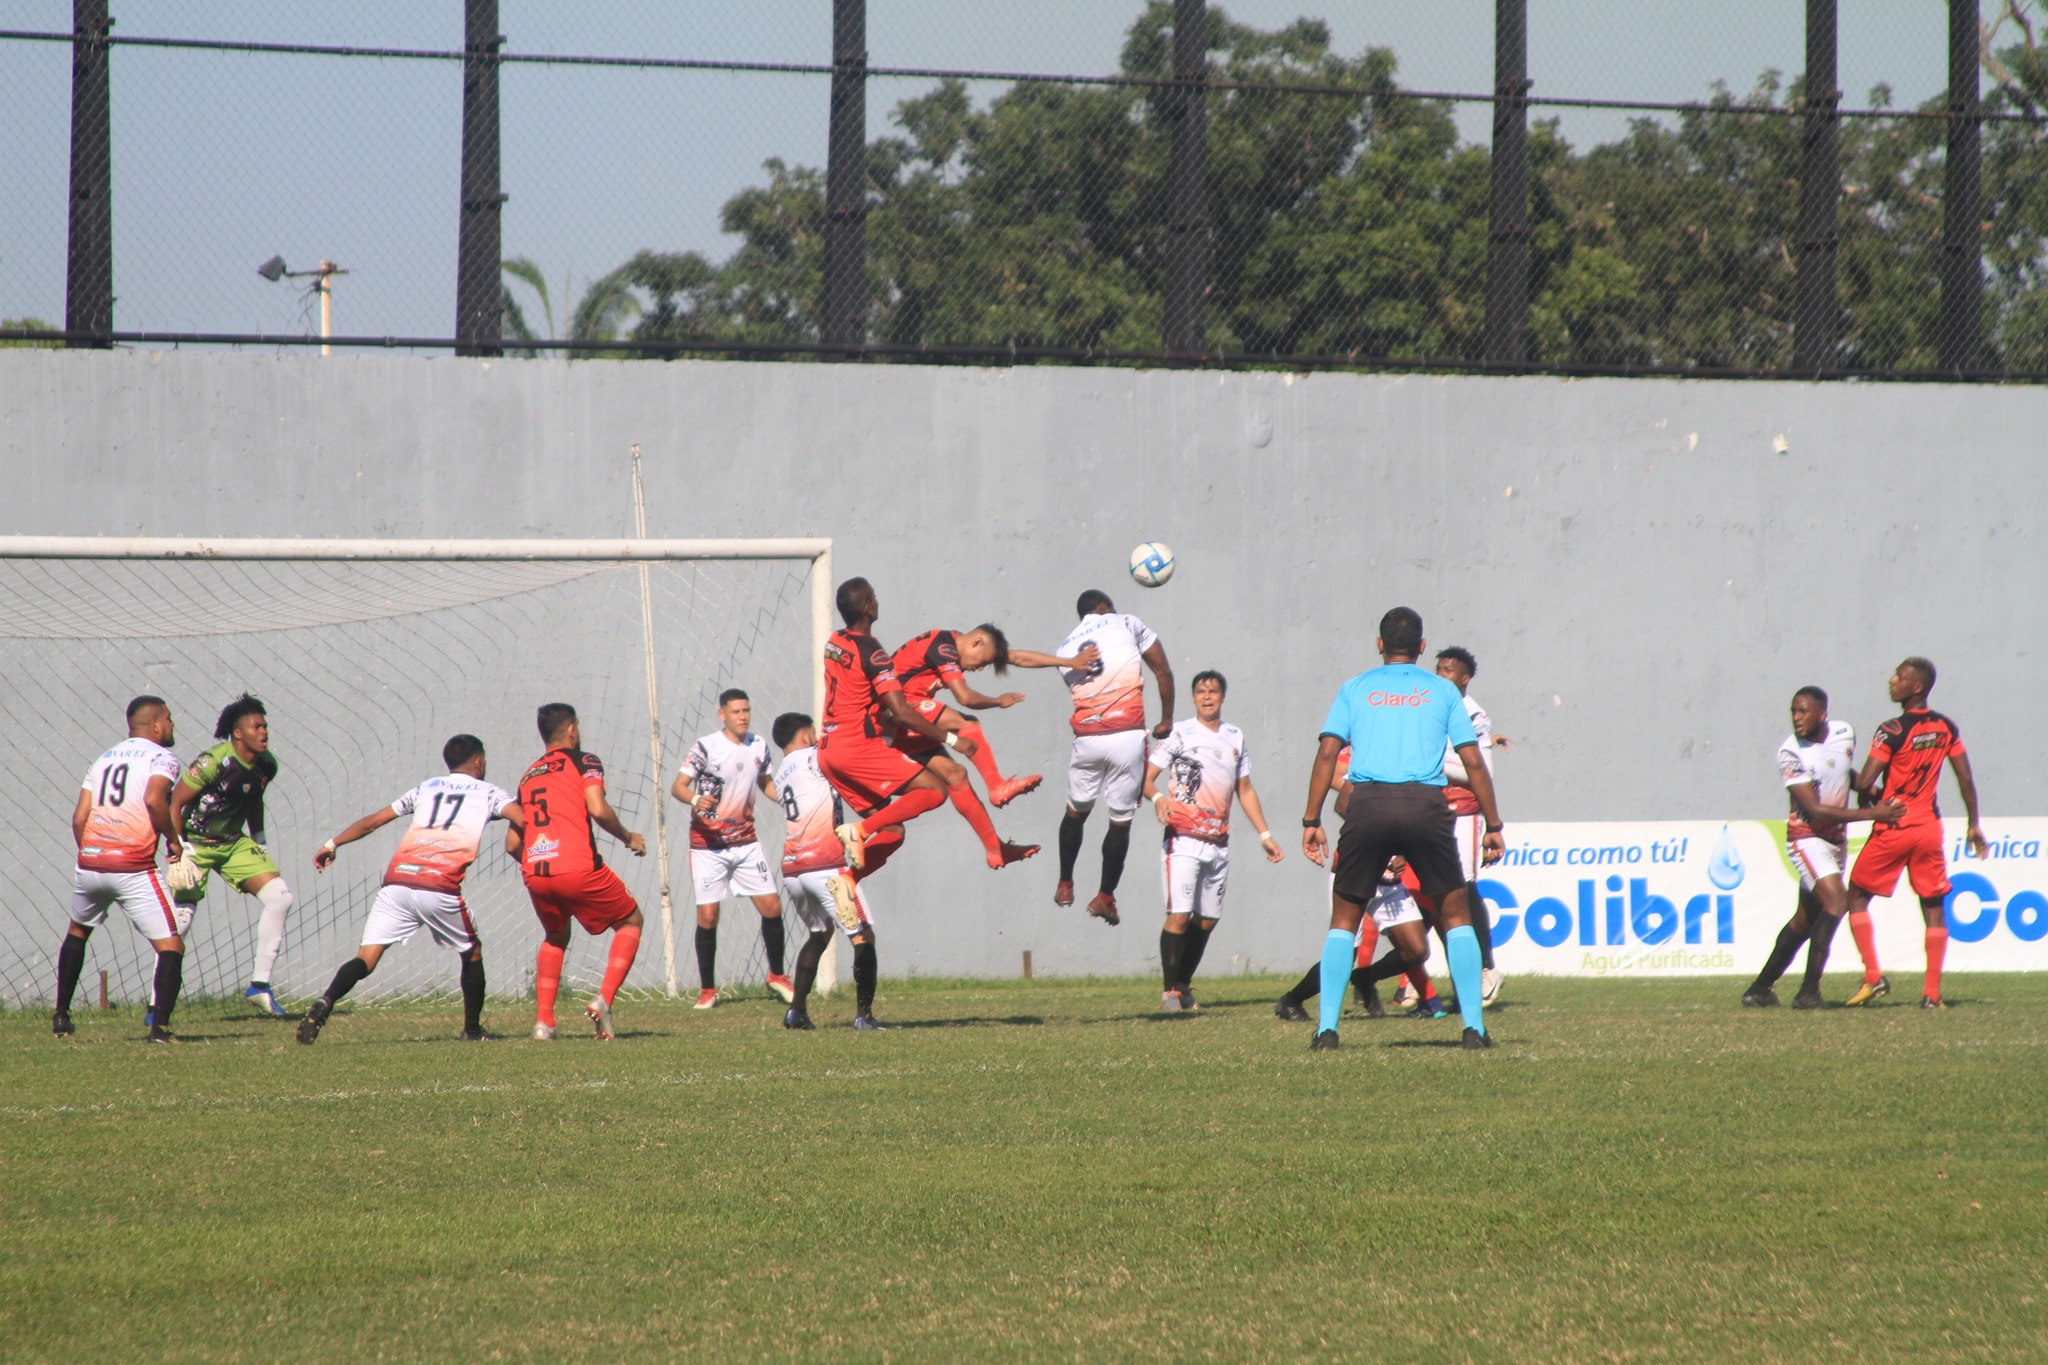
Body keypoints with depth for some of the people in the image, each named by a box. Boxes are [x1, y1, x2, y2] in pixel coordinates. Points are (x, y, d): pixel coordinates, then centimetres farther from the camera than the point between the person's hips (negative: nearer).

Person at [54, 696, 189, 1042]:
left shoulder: (104, 759, 18)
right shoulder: (162, 758, 1)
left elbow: (79, 817, 12)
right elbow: (154, 800, -20)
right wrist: (174, 839, -6)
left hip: (90, 861, 6)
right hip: (133, 870, -6)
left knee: (78, 932, 30)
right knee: (170, 946, 0)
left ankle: (60, 1016, 33)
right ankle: (160, 1026, -14)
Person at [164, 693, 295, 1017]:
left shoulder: (266, 765, -2)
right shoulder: (215, 762, -22)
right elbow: (175, 802, -18)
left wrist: (259, 842, 19)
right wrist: (177, 851, -23)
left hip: (233, 843, 6)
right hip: (196, 843, -6)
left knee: (279, 896, -9)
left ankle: (259, 985, -1)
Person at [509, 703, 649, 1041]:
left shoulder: (529, 776, 22)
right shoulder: (583, 762, 7)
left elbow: (512, 843, 20)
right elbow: (598, 810, -11)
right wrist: (628, 838, 6)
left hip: (534, 873, 5)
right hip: (578, 867, -5)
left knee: (555, 936, 31)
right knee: (630, 921, 17)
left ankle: (543, 1019, 17)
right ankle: (604, 1000, -2)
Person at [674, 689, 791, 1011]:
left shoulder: (759, 746, 4)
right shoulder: (706, 747, -12)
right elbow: (678, 786, -15)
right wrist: (695, 799, -36)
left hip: (745, 841, 4)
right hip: (708, 843, -4)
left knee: (771, 906, -1)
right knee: (707, 915, -6)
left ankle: (776, 975, 18)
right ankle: (707, 989, 6)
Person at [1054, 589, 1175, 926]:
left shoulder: (1066, 647, 16)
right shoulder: (1125, 623, 6)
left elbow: (1079, 688, 17)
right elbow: (1163, 672, 5)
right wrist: (1166, 720, 13)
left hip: (1087, 738, 3)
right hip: (1127, 736, -3)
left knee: (1076, 810, 24)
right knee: (1121, 820, 7)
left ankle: (1065, 885, 28)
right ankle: (1105, 897, 7)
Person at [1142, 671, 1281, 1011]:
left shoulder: (1235, 737, 15)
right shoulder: (1179, 734, -1)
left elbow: (1244, 789, 23)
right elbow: (1146, 776, -6)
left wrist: (1264, 834, 20)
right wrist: (1157, 798, -28)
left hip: (1218, 842, 5)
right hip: (1184, 839, -5)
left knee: (1207, 919, 7)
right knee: (1179, 915, -13)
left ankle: (1184, 985, 18)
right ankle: (1169, 990, -8)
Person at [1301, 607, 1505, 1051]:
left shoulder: (1355, 690, 16)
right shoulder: (1442, 691, 16)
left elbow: (1328, 752, 4)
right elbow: (1473, 761, 10)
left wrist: (1312, 821, 4)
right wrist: (1493, 826, 14)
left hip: (1367, 803, 0)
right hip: (1425, 805, 0)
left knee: (1344, 918, 12)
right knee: (1456, 914, 13)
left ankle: (1327, 1028, 2)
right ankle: (1473, 1027, 4)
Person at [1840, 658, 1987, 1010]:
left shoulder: (1892, 731, -15)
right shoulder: (1945, 728, 3)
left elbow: (1864, 782, -18)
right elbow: (1966, 779, 8)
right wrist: (1973, 824, 17)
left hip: (1893, 828, -5)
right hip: (1929, 827, 5)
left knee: (1857, 897, 10)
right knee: (1934, 907, 8)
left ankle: (1873, 978, 0)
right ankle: (1932, 993, 2)